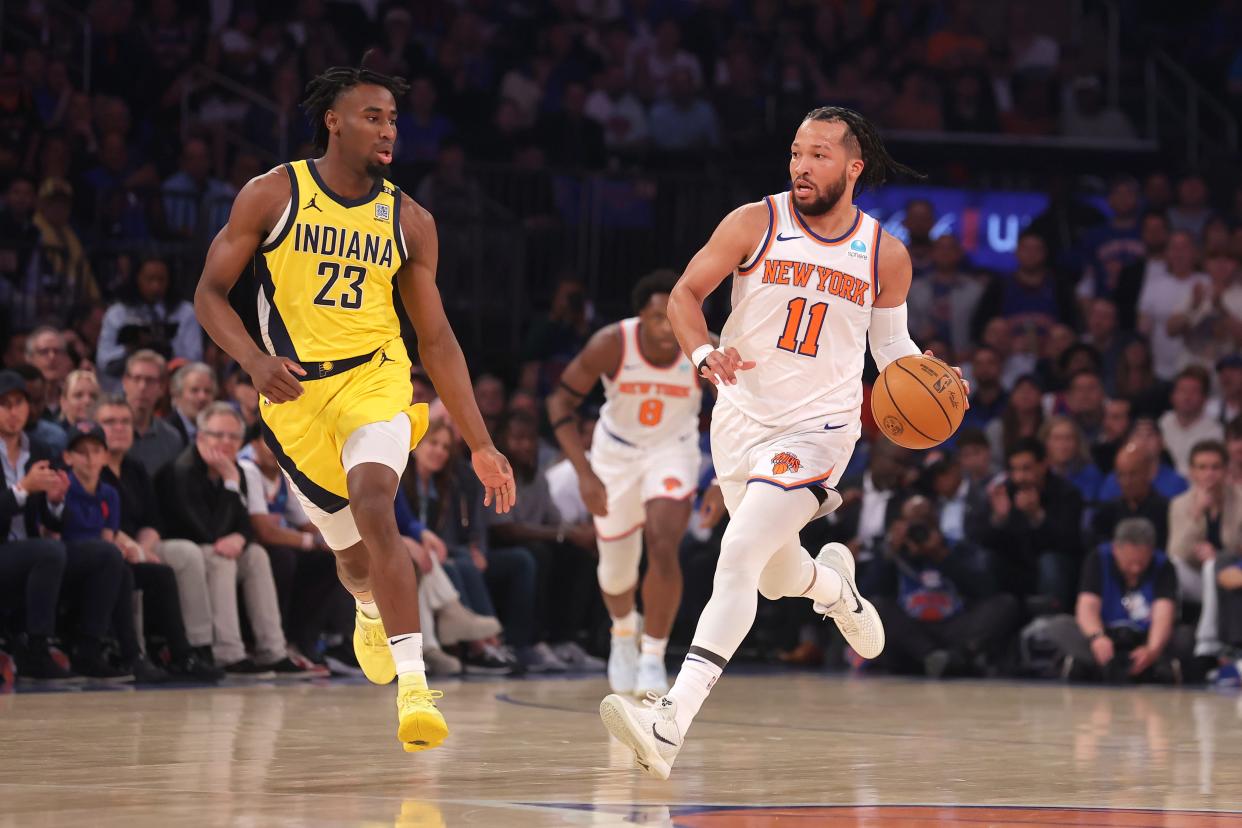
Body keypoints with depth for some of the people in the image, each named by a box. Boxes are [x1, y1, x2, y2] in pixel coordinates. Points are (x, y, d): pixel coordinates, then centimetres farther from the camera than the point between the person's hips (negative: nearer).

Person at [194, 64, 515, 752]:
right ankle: (370, 609, 51)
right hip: (294, 390, 1)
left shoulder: (409, 222, 1)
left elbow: (436, 341, 6)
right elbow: (210, 293, -1)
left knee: (373, 503, -29)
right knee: (351, 547, 10)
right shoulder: (272, 196, -4)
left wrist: (481, 445, 3)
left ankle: (414, 684, -34)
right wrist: (254, 360, -21)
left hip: (375, 378, 0)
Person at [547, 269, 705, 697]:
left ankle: (653, 658, -11)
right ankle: (624, 632, 46)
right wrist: (584, 473, -27)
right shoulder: (610, 345, -28)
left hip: (672, 451, -1)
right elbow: (561, 402, -17)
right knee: (616, 567, 12)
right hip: (616, 451, 1)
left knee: (663, 549, -24)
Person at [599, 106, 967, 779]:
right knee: (777, 578, 19)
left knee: (738, 559, -22)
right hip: (742, 418, 3)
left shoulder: (885, 256, -1)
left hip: (818, 428, -3)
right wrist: (705, 352, -24)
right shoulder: (754, 224, -5)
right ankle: (835, 584, 59)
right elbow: (685, 294, -3)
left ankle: (669, 726, -30)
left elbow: (892, 341, 14)